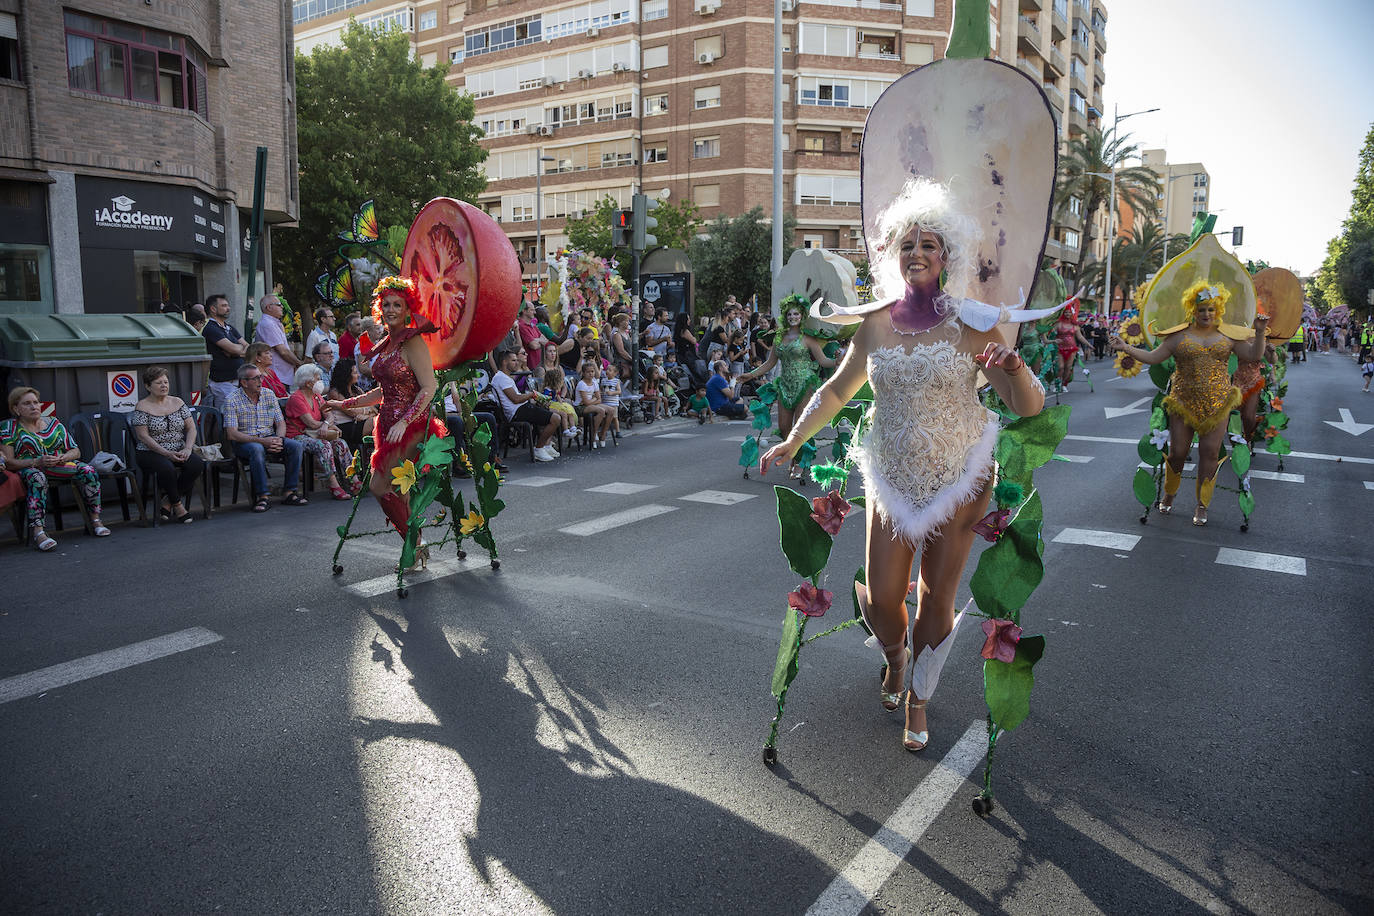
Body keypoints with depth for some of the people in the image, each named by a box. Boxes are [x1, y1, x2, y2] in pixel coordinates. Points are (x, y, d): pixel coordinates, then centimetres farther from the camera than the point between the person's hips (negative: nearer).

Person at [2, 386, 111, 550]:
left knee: (88, 471, -24)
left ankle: (95, 520, -21)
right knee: (37, 478, -40)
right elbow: (8, 463, -6)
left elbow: (75, 451, 13)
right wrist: (37, 462, -22)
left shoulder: (53, 423, 16)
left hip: (60, 466, 4)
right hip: (27, 468, -4)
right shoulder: (9, 427, 6)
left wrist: (62, 458, -11)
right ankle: (37, 532, -52)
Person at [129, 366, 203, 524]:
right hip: (151, 453, -4)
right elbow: (143, 436, -9)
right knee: (167, 468, -36)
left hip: (179, 452, 4)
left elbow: (191, 428, 7)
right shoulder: (142, 407, -2)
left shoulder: (177, 402, 11)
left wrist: (187, 448, -11)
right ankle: (177, 505, -14)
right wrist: (167, 453, -19)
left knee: (197, 464, -26)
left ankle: (168, 502, -11)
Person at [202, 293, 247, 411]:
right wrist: (242, 347, 4)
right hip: (223, 382, -8)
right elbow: (233, 348, -19)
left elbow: (249, 348, 12)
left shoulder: (230, 328, 18)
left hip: (238, 380, 8)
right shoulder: (211, 328, -9)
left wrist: (236, 350, -8)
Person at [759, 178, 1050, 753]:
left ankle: (918, 698, 33)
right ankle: (895, 657, 40)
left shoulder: (971, 325, -7)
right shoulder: (874, 325, 0)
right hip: (893, 481, 2)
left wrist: (1014, 369, -29)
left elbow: (1029, 407, -8)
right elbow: (836, 391, 14)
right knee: (880, 600, 3)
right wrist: (791, 442, 10)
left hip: (959, 481, -1)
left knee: (936, 601, 8)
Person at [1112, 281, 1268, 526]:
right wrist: (1127, 348, -8)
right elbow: (1152, 357, 5)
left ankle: (1202, 505, 8)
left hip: (1217, 404, 1)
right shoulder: (1179, 336, 6)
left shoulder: (1228, 336, 10)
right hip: (1184, 403, -1)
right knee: (1177, 452, 0)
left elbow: (1254, 355, 8)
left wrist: (1259, 333, -7)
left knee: (1210, 453, -2)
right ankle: (1168, 495, 23)